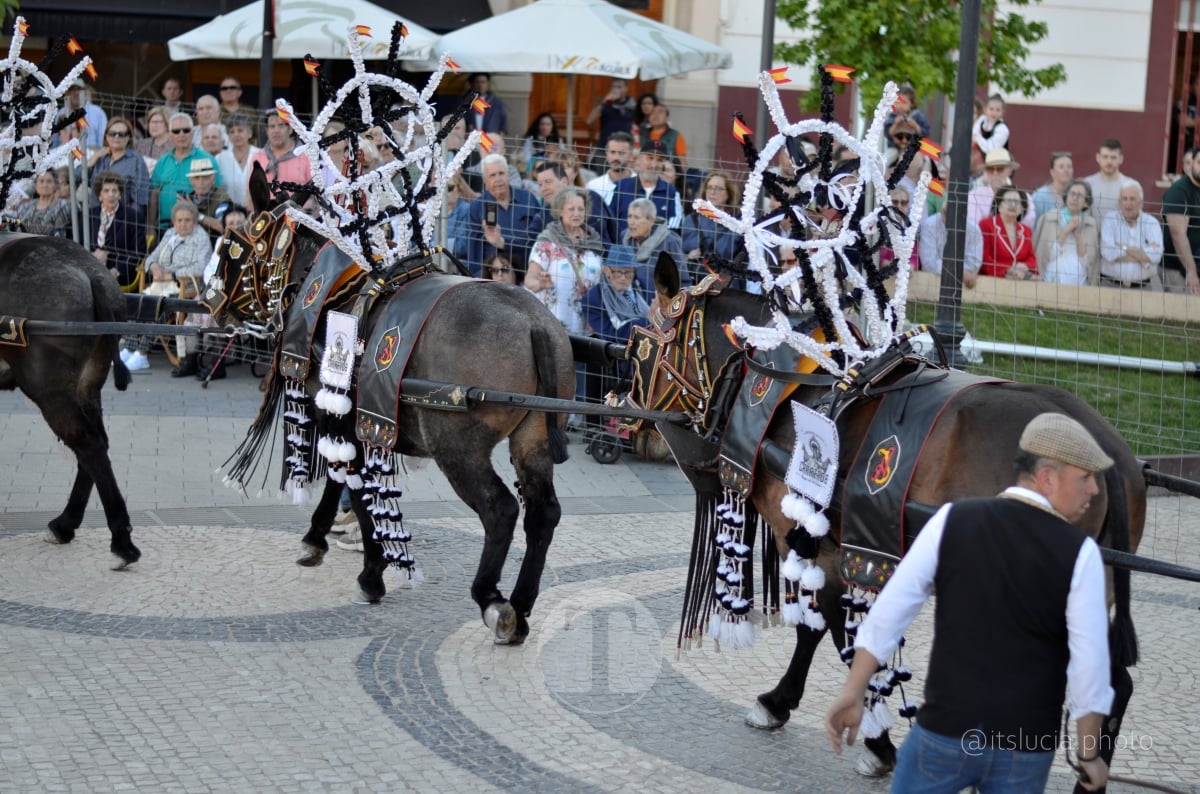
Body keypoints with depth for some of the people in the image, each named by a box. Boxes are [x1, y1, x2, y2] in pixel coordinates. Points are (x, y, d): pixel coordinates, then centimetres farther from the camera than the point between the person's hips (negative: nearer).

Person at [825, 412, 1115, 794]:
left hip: (945, 730, 1)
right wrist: (1089, 753, 3)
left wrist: (853, 693, 2)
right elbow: (1090, 663, -9)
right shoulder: (1079, 553, -9)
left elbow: (890, 611, -5)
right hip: (1026, 747, -1)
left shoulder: (953, 520, -3)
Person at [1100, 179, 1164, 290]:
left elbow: (1155, 256, -7)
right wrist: (1143, 255, -6)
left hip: (1144, 286, 1)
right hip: (1111, 285, -1)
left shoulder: (1152, 223, 9)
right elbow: (1108, 253, -10)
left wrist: (1124, 248, -6)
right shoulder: (1109, 220, 6)